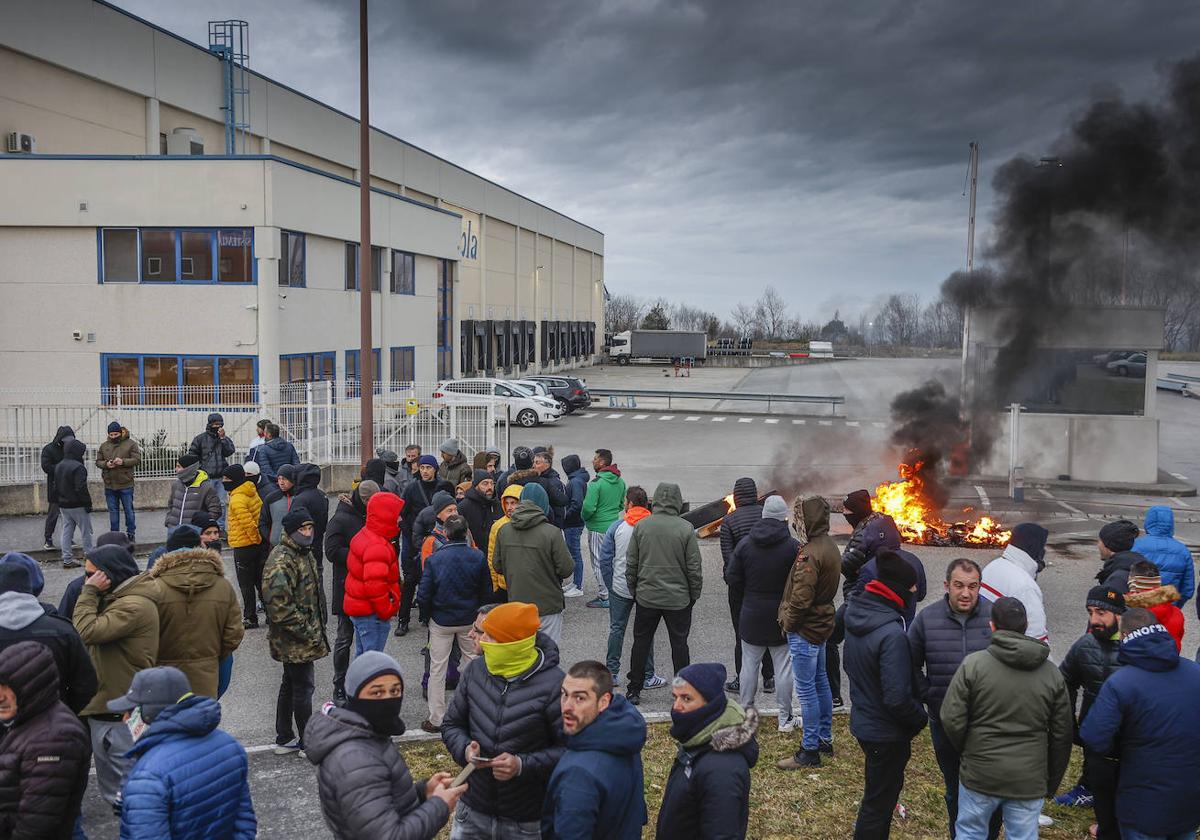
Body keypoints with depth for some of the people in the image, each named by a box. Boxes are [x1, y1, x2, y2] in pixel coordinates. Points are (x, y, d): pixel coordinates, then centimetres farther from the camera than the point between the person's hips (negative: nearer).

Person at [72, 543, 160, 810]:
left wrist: (89, 593, -19)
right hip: (106, 700, 10)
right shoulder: (118, 598, 11)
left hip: (118, 706, -10)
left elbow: (87, 632, -26)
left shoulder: (134, 605, -22)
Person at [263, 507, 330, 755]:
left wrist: (316, 629, 18)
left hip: (293, 640, 10)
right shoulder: (281, 561, -22)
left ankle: (284, 739, 30)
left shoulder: (304, 554, 11)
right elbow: (279, 606, -27)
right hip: (295, 640, -10)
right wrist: (308, 633, -22)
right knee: (303, 688, 0)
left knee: (290, 685, 18)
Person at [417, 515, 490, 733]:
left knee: (437, 668, 9)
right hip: (470, 620, 2)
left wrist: (430, 614, 6)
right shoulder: (479, 557, -11)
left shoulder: (434, 559, -15)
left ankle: (436, 719, 13)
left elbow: (424, 595, -13)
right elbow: (487, 591, -3)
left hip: (441, 621, -2)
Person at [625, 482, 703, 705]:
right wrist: (694, 594, 6)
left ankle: (634, 690, 19)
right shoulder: (686, 529, -11)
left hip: (646, 597, 2)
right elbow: (694, 567, -7)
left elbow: (631, 563, 1)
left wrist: (633, 590, 12)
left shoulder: (641, 526, -4)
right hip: (678, 599, -2)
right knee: (679, 644, 9)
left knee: (641, 642, 12)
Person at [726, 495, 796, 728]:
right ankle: (785, 719, 13)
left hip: (752, 615, 2)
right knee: (784, 666, 7)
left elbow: (732, 577, -1)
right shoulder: (793, 546, -12)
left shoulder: (745, 543, -4)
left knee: (749, 664, 12)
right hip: (783, 616, -2)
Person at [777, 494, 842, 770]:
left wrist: (788, 622, -10)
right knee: (820, 681, 20)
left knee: (806, 689, -3)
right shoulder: (830, 546, 8)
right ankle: (825, 739, 32)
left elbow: (801, 596, -26)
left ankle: (810, 751, 4)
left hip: (805, 628, -10)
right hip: (822, 623, 10)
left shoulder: (810, 553, -24)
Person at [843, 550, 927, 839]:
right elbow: (897, 699, -29)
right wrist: (920, 719, -9)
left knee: (884, 789, 26)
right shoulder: (892, 634, -30)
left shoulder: (856, 614, -3)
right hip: (886, 732, -8)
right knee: (879, 802, 9)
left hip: (863, 721, 8)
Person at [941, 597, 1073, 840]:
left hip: (979, 774, -2)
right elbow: (1062, 735, 5)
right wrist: (1052, 782, 16)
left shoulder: (973, 664, -10)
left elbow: (952, 720, -11)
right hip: (1029, 781, 2)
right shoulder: (1052, 673, 0)